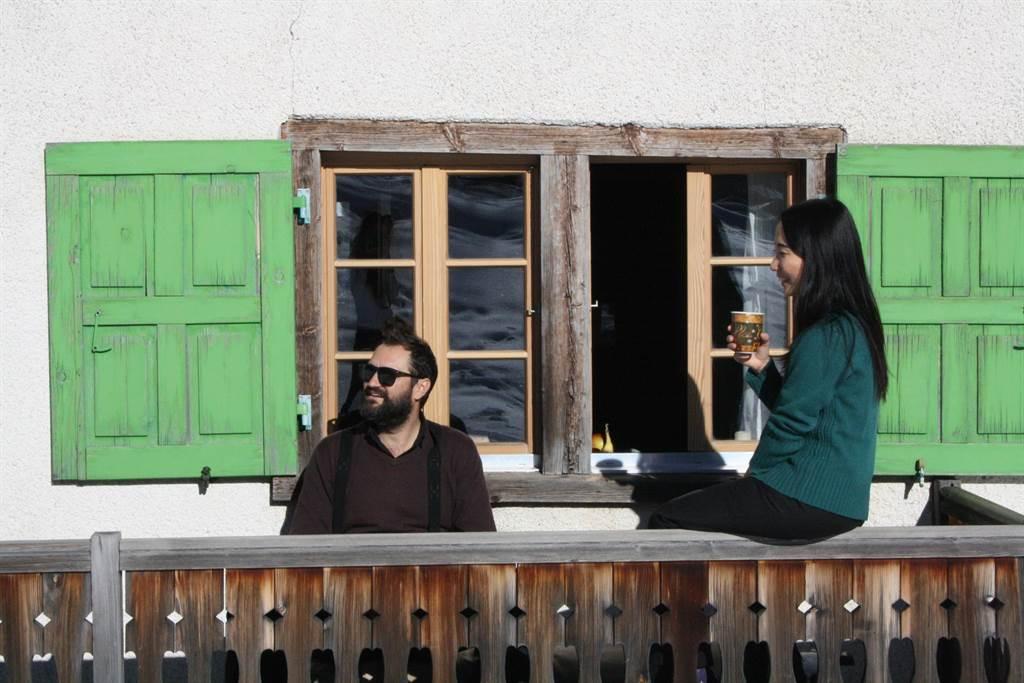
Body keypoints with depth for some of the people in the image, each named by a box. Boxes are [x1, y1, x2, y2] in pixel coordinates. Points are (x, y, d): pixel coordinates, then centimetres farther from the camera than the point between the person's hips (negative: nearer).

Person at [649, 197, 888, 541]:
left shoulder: (825, 337, -20)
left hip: (810, 499, -10)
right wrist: (761, 367, 1)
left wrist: (754, 474, 0)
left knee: (666, 520, -4)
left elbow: (790, 425, -16)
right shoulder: (853, 326, 11)